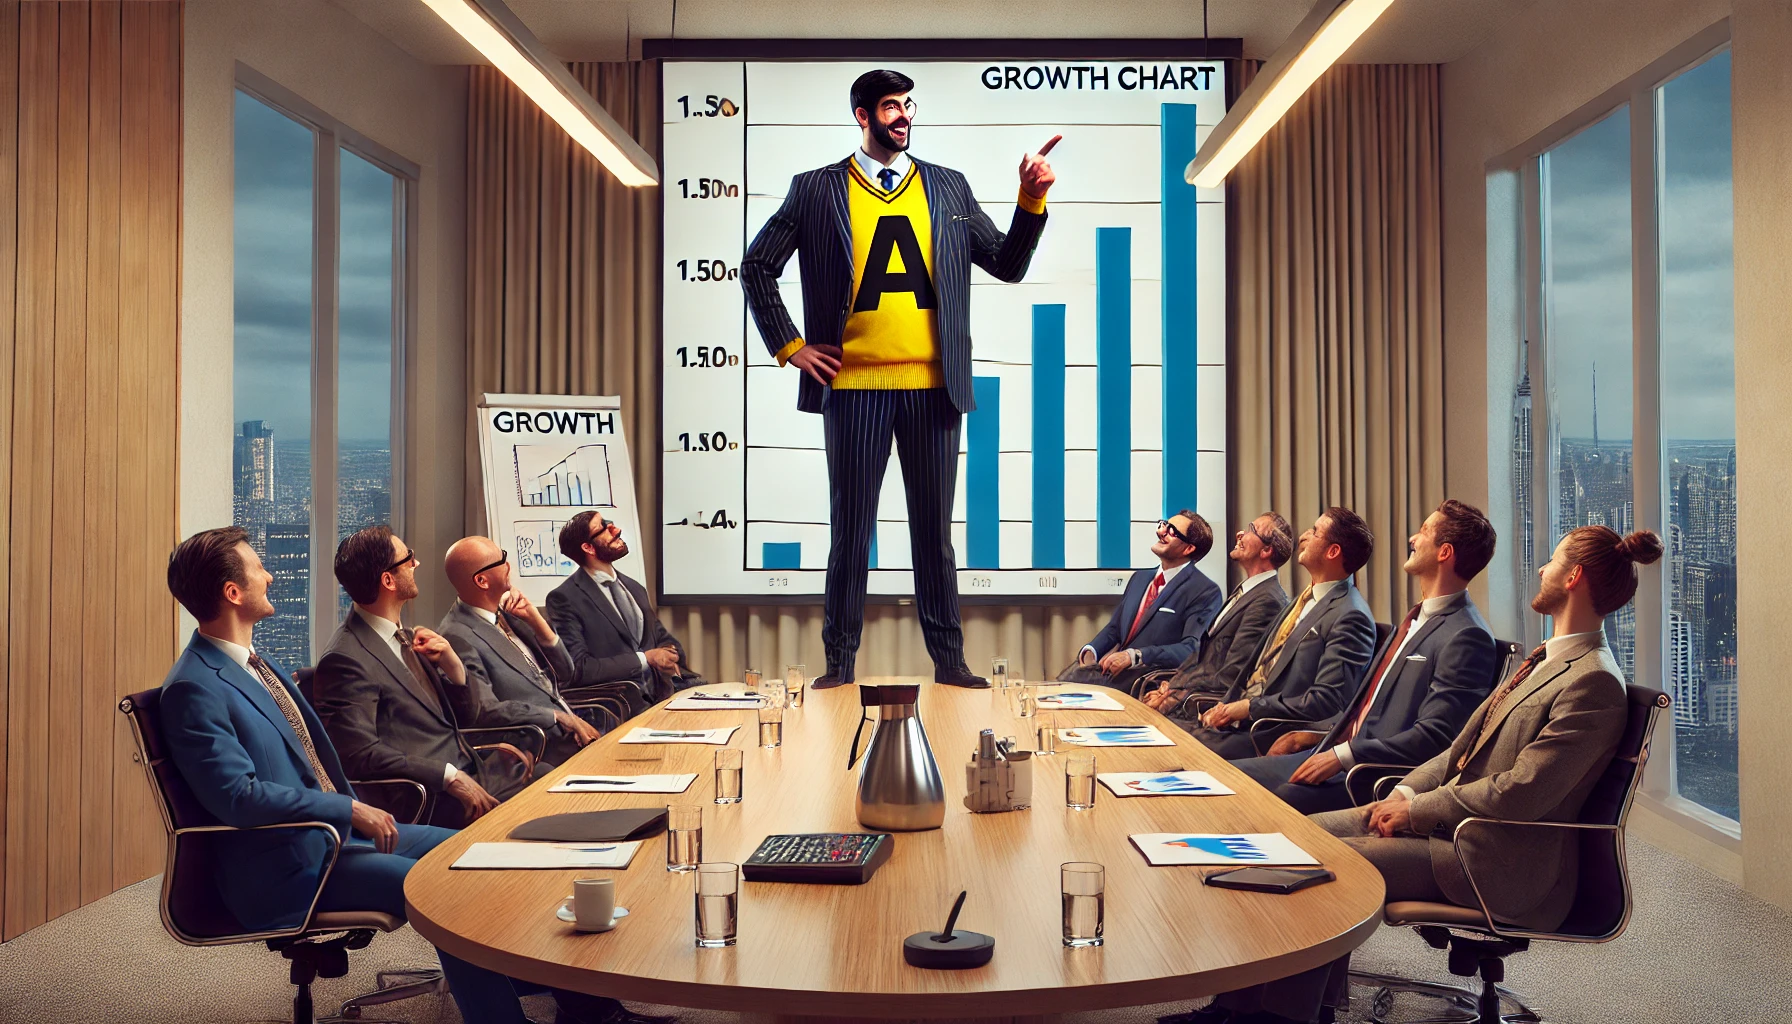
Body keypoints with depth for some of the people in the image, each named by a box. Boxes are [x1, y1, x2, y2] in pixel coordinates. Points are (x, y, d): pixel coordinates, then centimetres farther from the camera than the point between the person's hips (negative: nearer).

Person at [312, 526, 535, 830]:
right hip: (434, 801, -9)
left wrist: (452, 664, 0)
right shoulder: (346, 659, -12)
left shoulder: (405, 638, 16)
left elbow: (465, 718, 20)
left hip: (470, 774, 9)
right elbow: (359, 753, -20)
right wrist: (450, 777, -24)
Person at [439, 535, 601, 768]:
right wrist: (561, 718, -18)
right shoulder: (457, 637, -12)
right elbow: (484, 711, -21)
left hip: (569, 734, 8)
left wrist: (535, 618, 1)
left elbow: (564, 674, 14)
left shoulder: (504, 612, 13)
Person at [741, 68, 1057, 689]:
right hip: (853, 387, -2)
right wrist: (788, 347, 2)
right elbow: (758, 267, 8)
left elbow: (1008, 265, 12)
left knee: (934, 528, 8)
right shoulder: (817, 190, 5)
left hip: (933, 386, 2)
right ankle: (840, 660, 15)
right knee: (850, 528, 5)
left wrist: (1032, 199, -2)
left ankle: (948, 659, 18)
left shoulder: (949, 189, 11)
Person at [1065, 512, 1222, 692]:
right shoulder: (1139, 578, 20)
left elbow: (1193, 649, -15)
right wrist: (1090, 651, 0)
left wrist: (1134, 655, -24)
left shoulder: (1205, 592, -4)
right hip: (1115, 668, 6)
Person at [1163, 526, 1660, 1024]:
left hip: (1498, 861, -10)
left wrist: (1417, 809, -13)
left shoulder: (1595, 684, -18)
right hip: (1446, 814, 10)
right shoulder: (1546, 658, 14)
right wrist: (1405, 791, 1)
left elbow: (1517, 796, -22)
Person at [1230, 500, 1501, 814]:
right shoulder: (1414, 620, 19)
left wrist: (1343, 755, -22)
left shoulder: (1467, 637, -13)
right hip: (1338, 753, 9)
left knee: (1285, 798, -32)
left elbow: (1434, 737, -20)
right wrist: (1321, 736, 12)